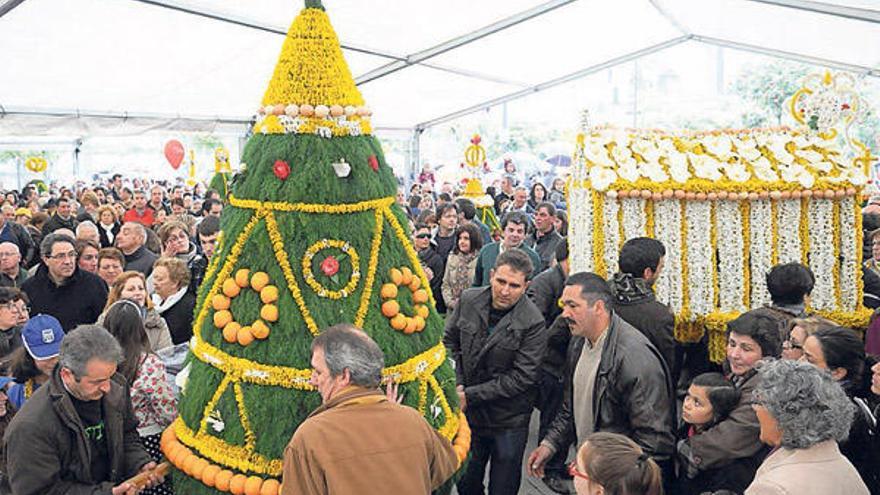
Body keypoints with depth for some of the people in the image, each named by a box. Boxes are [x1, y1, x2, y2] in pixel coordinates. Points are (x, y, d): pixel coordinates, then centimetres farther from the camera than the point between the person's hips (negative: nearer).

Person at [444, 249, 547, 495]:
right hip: (468, 412, 4)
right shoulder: (468, 300, -6)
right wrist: (457, 383, -5)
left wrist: (470, 395, -19)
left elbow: (521, 378, -19)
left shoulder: (533, 323, -20)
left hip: (508, 421, -4)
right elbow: (450, 340, 7)